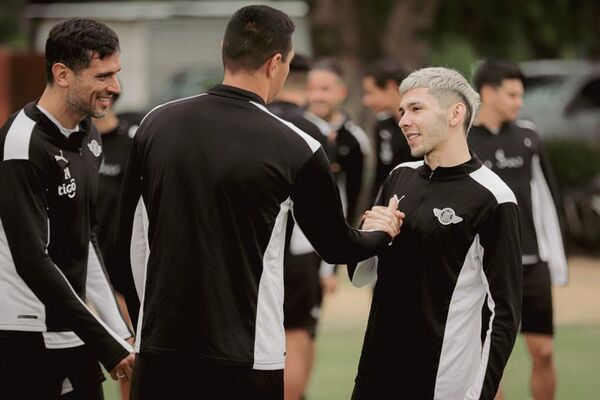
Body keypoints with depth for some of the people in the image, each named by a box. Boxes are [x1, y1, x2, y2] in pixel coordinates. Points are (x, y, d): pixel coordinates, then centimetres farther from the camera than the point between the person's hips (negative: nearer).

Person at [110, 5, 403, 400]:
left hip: (159, 348, 3)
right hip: (244, 356, -3)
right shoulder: (296, 149, -6)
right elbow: (337, 246, 8)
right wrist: (384, 233, 30)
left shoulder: (157, 123, 2)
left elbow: (131, 241, 8)